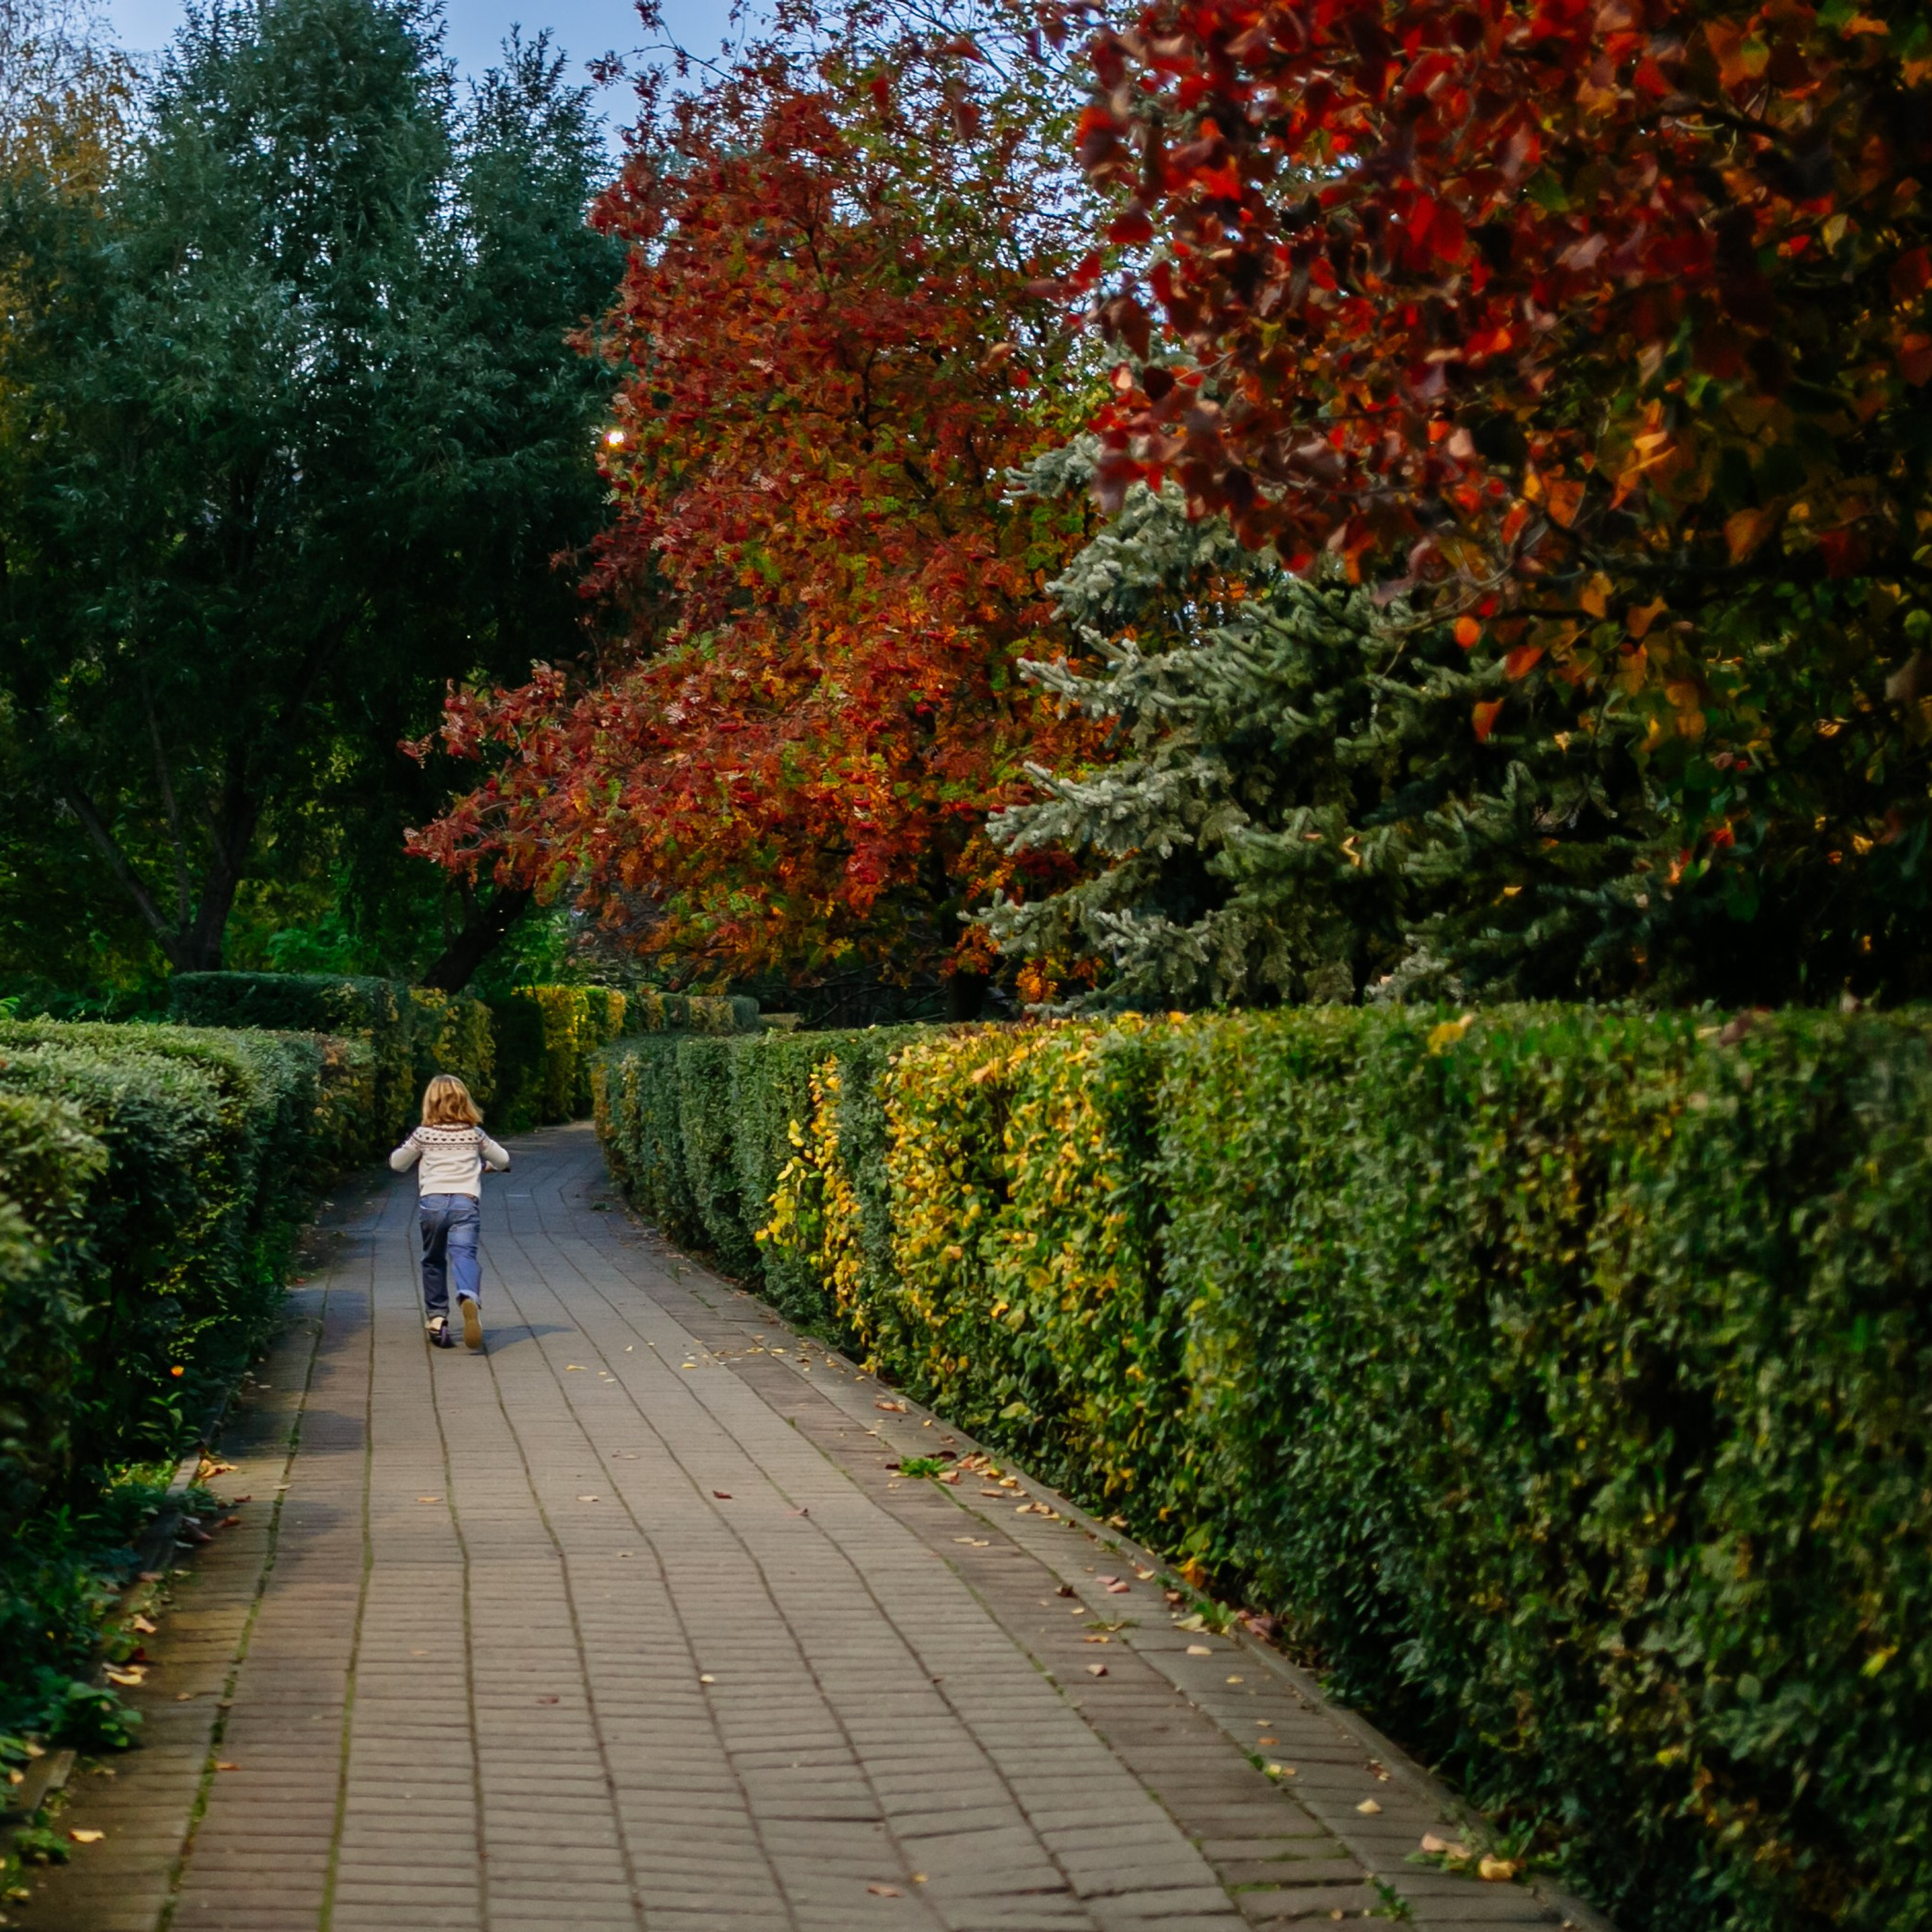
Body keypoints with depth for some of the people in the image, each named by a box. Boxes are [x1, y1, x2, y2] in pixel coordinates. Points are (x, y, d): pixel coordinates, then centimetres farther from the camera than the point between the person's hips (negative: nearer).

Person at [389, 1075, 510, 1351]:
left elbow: (397, 1163, 20)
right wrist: (488, 1164, 46)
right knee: (464, 1254, -14)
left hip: (431, 1202, 0)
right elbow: (503, 1160, 24)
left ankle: (436, 1318, 17)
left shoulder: (424, 1134, 8)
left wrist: (418, 1158, 41)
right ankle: (469, 1298, -44)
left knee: (434, 1261, 17)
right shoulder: (474, 1134, 12)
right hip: (466, 1202, 0)